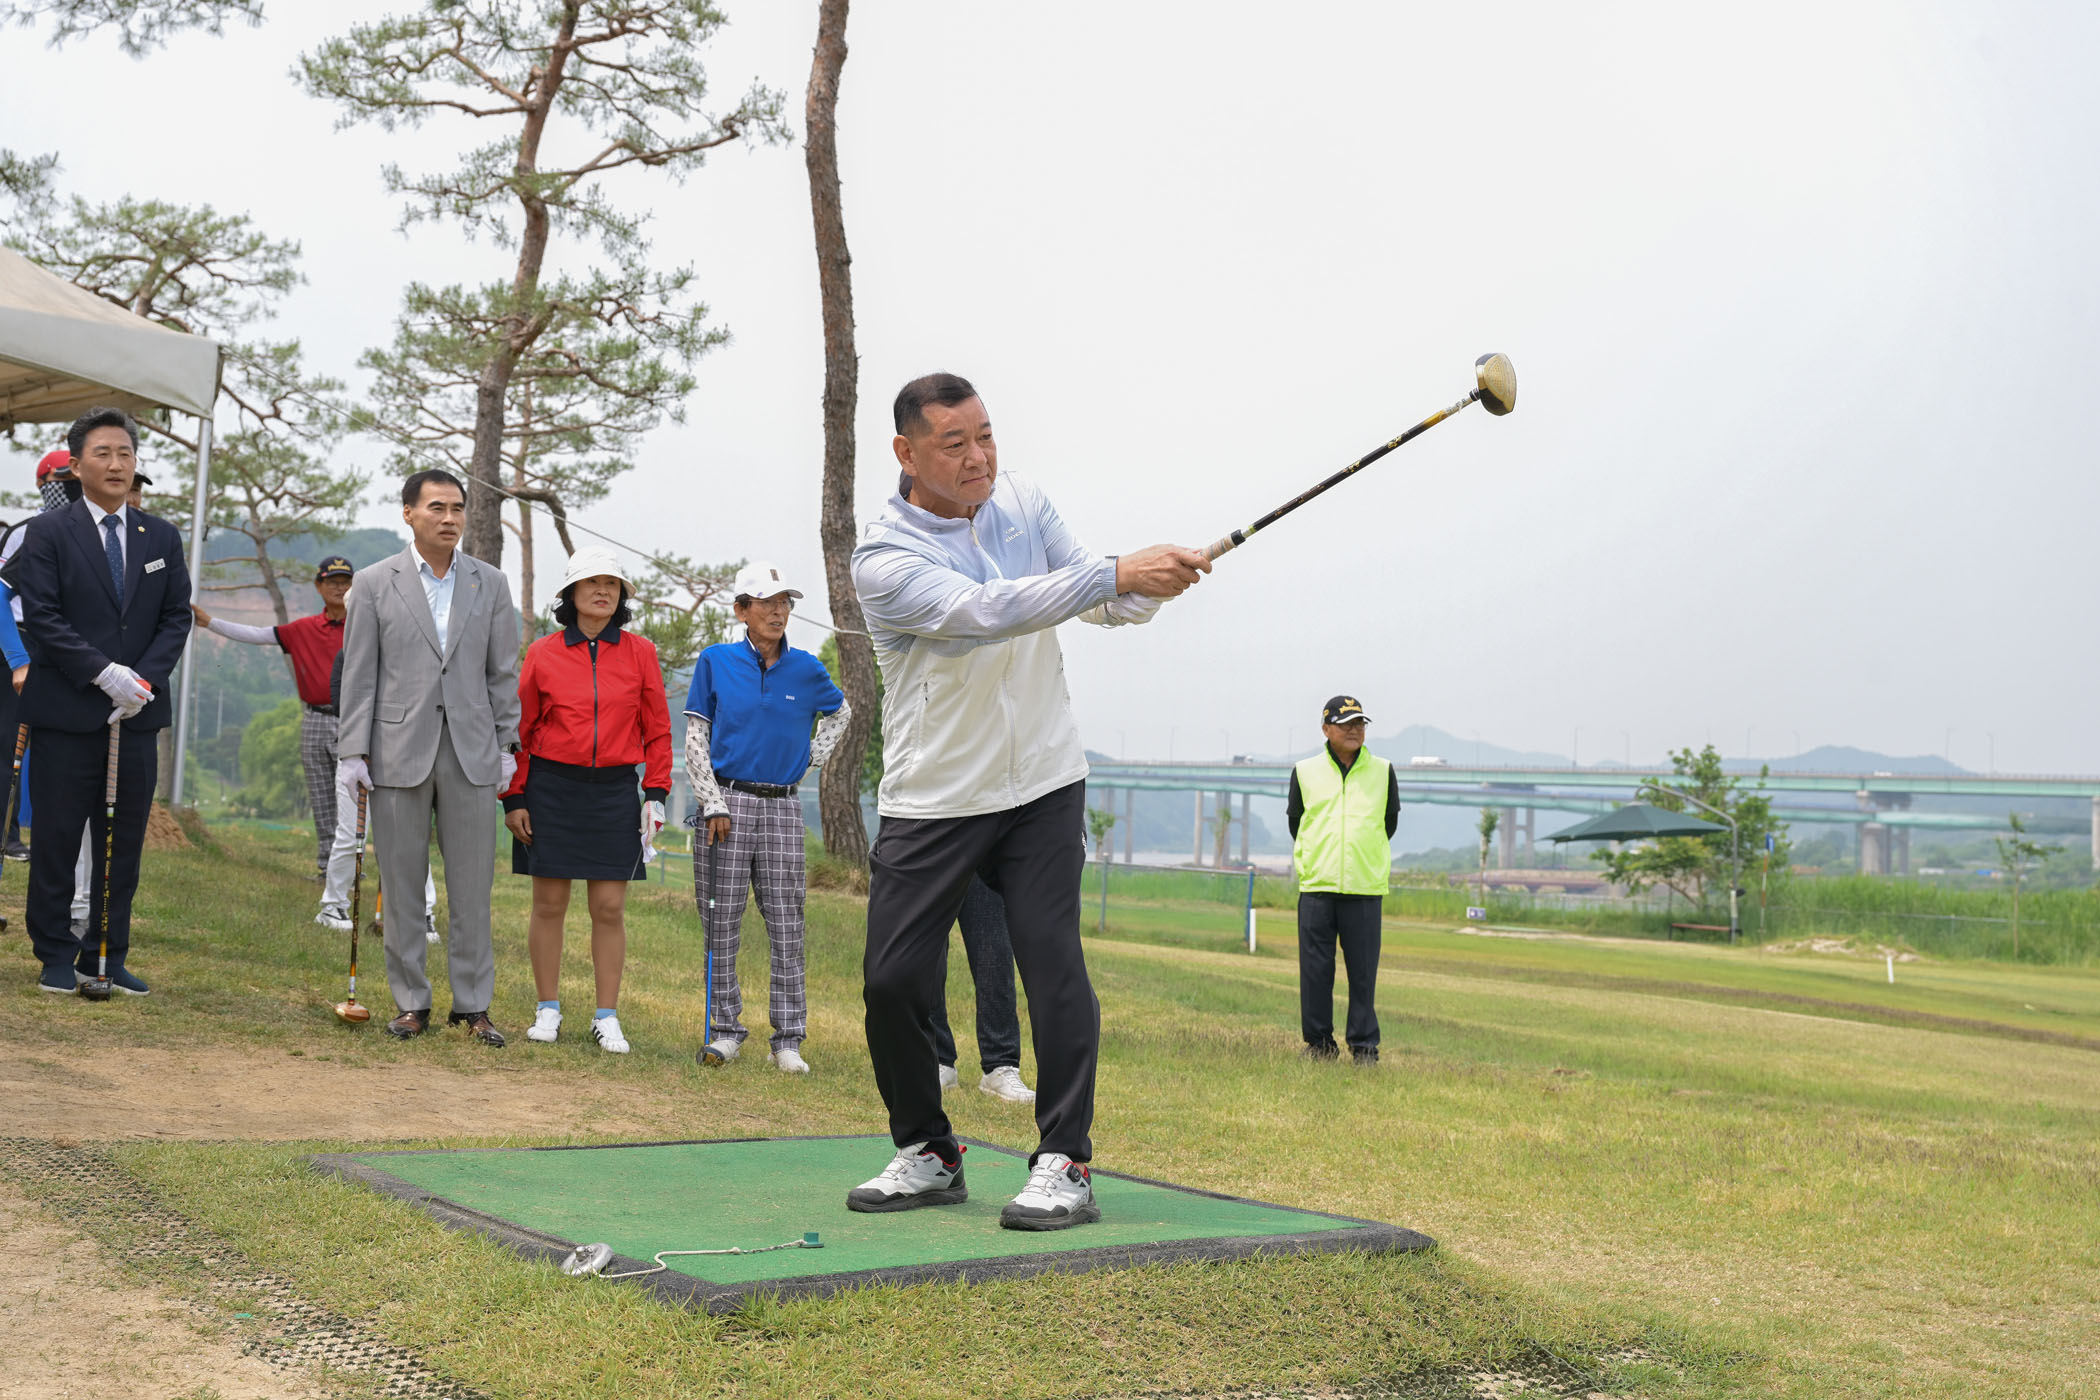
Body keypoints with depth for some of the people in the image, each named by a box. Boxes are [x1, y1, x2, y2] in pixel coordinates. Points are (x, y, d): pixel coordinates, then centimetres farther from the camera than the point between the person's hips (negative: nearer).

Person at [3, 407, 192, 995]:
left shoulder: (161, 537, 11)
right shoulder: (48, 533, -1)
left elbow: (176, 617, 8)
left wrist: (145, 679, -8)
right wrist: (105, 674, -17)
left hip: (137, 713, 3)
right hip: (66, 713, -3)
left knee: (125, 841, 6)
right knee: (58, 837, 3)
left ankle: (107, 956, 14)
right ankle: (57, 956, 14)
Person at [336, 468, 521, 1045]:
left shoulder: (491, 583, 8)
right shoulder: (376, 583, 3)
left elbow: (503, 672, 10)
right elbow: (359, 675, 1)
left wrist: (508, 746, 5)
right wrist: (352, 754, -4)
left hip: (471, 753, 1)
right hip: (399, 752, -1)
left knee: (472, 884, 3)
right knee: (402, 884, 5)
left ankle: (472, 1004, 11)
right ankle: (411, 1002, 14)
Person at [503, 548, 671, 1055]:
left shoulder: (640, 653, 3)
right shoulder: (543, 654, 1)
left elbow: (657, 729, 7)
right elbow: (519, 728, 5)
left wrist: (656, 794, -1)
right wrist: (514, 798, 1)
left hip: (614, 791, 0)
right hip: (551, 789, 0)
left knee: (609, 908, 1)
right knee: (549, 904, 4)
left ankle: (607, 1018, 10)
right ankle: (548, 1011, 17)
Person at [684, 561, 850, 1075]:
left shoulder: (806, 669, 6)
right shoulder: (716, 662, 1)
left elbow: (840, 712, 27)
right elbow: (696, 740, 1)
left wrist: (814, 755, 12)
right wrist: (713, 805, -7)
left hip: (783, 806, 1)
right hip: (727, 802, -1)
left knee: (786, 925, -1)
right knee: (723, 922, 1)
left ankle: (789, 1038, 4)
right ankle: (726, 1028, 12)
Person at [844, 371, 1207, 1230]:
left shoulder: (1023, 505, 2)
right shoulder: (884, 558, -16)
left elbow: (1102, 601, 6)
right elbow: (983, 611, -32)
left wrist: (1156, 584, -18)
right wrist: (1116, 573, -39)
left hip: (1043, 784, 2)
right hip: (931, 800, -2)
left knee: (1051, 957, -10)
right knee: (894, 980, -3)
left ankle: (1065, 1164, -3)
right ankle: (928, 1155, 17)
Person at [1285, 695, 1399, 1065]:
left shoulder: (1383, 771, 8)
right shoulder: (1305, 772, 7)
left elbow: (1390, 823, 18)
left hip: (1365, 889, 0)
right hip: (1316, 887, 0)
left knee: (1363, 972, 0)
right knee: (1315, 969, 2)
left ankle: (1364, 1046, 9)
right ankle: (1319, 1044, 12)